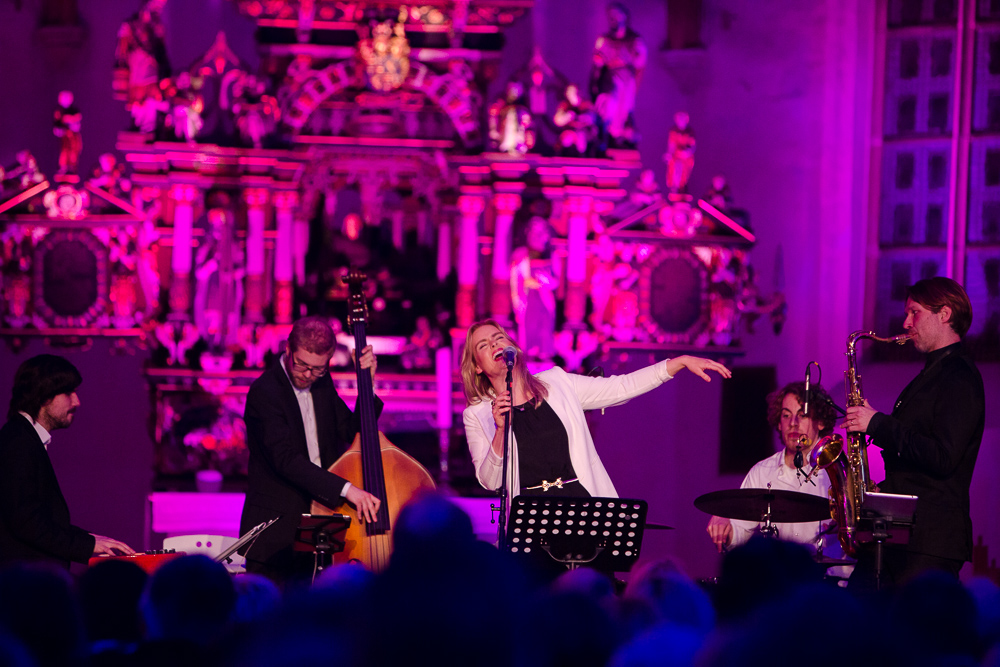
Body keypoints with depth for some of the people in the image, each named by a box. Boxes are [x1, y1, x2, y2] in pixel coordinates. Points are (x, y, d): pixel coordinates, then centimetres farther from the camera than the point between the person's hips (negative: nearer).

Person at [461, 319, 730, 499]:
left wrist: (681, 362, 8)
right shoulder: (477, 415, 7)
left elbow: (621, 388, 14)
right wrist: (501, 430, -17)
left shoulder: (556, 383, 14)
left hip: (583, 503, 2)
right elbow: (490, 481, -1)